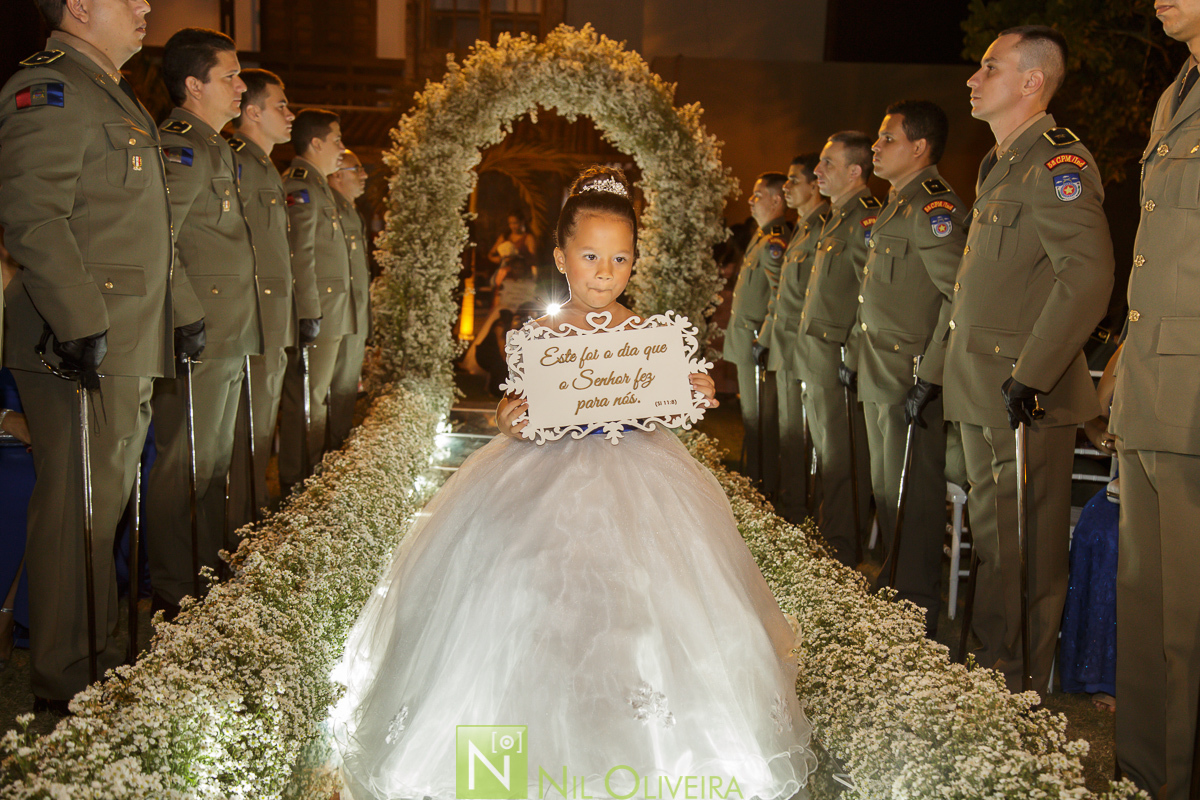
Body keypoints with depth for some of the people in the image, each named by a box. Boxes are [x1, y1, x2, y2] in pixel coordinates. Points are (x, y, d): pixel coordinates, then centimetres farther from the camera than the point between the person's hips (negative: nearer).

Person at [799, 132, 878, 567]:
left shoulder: (865, 221, -15)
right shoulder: (834, 221, 17)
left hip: (839, 357, -10)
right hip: (815, 356, 10)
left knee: (841, 460, -2)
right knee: (827, 454, 18)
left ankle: (842, 551, 7)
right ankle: (826, 534, 30)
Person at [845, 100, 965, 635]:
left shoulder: (933, 206, -14)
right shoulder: (895, 206, 18)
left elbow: (963, 296, -23)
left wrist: (929, 375, -24)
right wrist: (858, 360, 20)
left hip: (912, 380, -10)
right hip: (879, 378, 10)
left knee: (914, 500, -2)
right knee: (886, 495, 18)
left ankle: (919, 614, 9)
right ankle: (889, 590, 31)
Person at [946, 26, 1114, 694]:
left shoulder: (1056, 160, -13)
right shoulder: (1001, 165, 19)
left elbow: (1089, 276, -25)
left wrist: (1031, 375, -25)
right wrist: (945, 368, 20)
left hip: (1027, 396, -10)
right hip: (982, 389, 10)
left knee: (1030, 546, -1)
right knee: (993, 537, 17)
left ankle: (1027, 688, 10)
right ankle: (992, 667, 29)